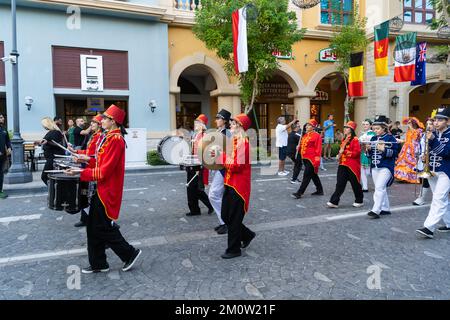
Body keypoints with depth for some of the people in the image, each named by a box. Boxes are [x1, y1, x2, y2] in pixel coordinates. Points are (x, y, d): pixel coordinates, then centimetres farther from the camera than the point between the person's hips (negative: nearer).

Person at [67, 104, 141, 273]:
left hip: (108, 191, -10)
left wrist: (80, 173, -20)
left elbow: (104, 171, -22)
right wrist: (89, 159, 8)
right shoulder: (108, 137, 11)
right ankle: (98, 264, 25)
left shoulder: (115, 140, -20)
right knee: (93, 226, 14)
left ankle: (130, 253, 15)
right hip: (101, 189, 10)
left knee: (103, 227, 0)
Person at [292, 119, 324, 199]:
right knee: (314, 175, 17)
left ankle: (299, 193, -5)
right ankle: (320, 190, 29)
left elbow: (318, 149, -15)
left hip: (311, 159, -9)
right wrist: (299, 147, 4)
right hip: (305, 158, 9)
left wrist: (317, 161, -18)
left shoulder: (316, 136, -11)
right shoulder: (305, 135, 13)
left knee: (306, 176, -7)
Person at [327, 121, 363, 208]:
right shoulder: (344, 139, 14)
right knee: (340, 184, 1)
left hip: (352, 166, -7)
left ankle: (359, 201, 25)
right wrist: (339, 155, 6)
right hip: (343, 165, 7)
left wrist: (344, 152, -19)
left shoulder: (355, 140, -10)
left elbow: (356, 153, -18)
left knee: (355, 184, 7)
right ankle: (334, 202, -1)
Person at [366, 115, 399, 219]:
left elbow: (395, 152, -11)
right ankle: (385, 208, 25)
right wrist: (368, 149, -4)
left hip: (386, 167, -7)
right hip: (375, 167, 7)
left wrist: (383, 149, -22)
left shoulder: (390, 138, -6)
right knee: (381, 188, 13)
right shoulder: (373, 138, 11)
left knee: (379, 187, -15)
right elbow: (370, 154, 16)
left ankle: (376, 210, -15)